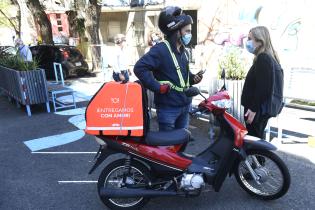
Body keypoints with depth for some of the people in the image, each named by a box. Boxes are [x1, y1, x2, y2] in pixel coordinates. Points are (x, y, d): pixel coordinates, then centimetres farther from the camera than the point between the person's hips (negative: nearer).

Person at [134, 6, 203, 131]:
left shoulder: (183, 51, 14)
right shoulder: (161, 49, -17)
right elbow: (139, 68, -25)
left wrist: (193, 78, 4)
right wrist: (157, 86, -25)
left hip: (185, 104, 9)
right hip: (168, 107, -8)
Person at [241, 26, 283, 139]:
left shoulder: (263, 59, -17)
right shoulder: (269, 57, 15)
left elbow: (262, 87, -23)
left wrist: (253, 109, -21)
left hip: (257, 110, -10)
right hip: (263, 108, 10)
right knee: (257, 138, 18)